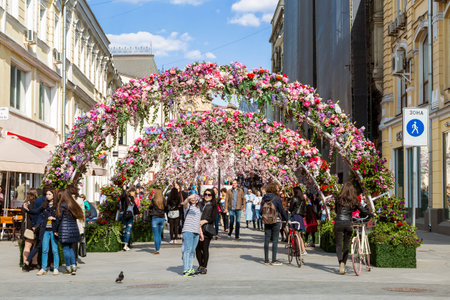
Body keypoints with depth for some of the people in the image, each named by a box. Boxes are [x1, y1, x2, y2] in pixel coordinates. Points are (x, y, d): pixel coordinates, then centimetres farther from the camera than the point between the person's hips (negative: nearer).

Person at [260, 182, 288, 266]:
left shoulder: (264, 198, 5)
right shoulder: (276, 198, -10)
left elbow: (262, 209, 11)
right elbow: (282, 210, -6)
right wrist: (286, 219, 6)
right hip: (276, 221, -5)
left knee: (266, 240, 7)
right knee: (275, 240, 0)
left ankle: (266, 260, 10)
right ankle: (274, 260, 1)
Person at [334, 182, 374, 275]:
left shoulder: (339, 199, 1)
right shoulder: (354, 200, 1)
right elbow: (363, 210, 4)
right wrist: (372, 214, 22)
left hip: (338, 223, -1)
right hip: (348, 224, 1)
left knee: (339, 245, 3)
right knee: (346, 245, 14)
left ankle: (341, 262, -21)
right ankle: (344, 265, 15)